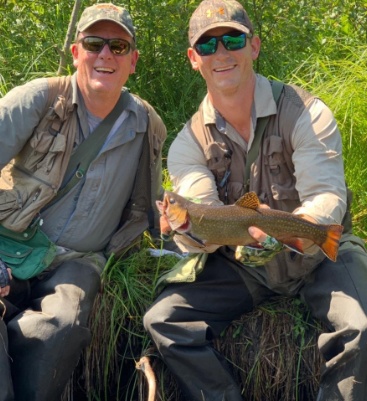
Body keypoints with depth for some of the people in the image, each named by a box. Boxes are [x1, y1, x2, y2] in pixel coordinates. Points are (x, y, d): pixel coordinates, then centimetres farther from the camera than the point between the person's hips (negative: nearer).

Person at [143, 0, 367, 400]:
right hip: (238, 264, 3)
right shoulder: (189, 142, -5)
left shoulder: (305, 113, -14)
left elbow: (328, 197, -24)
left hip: (318, 252, -3)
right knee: (163, 319, -16)